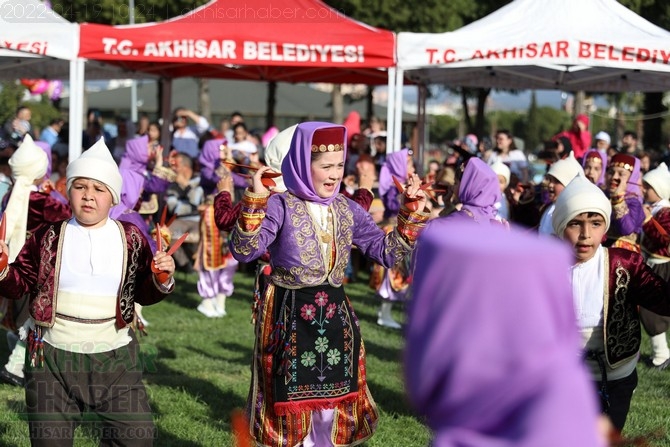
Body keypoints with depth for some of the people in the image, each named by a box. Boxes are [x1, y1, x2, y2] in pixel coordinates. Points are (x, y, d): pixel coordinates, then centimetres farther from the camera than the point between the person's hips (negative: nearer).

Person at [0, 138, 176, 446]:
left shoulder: (131, 239, 2)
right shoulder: (48, 237, 0)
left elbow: (143, 294, 8)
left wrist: (162, 279, -12)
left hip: (115, 357, 1)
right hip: (52, 356, 0)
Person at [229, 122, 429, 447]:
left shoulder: (348, 210, 5)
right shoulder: (280, 206, -12)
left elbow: (387, 252, 6)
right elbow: (244, 251, -24)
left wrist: (411, 215, -4)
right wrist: (255, 199, -33)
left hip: (335, 315, 5)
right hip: (289, 316, -5)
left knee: (331, 406, 13)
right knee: (289, 405, 5)